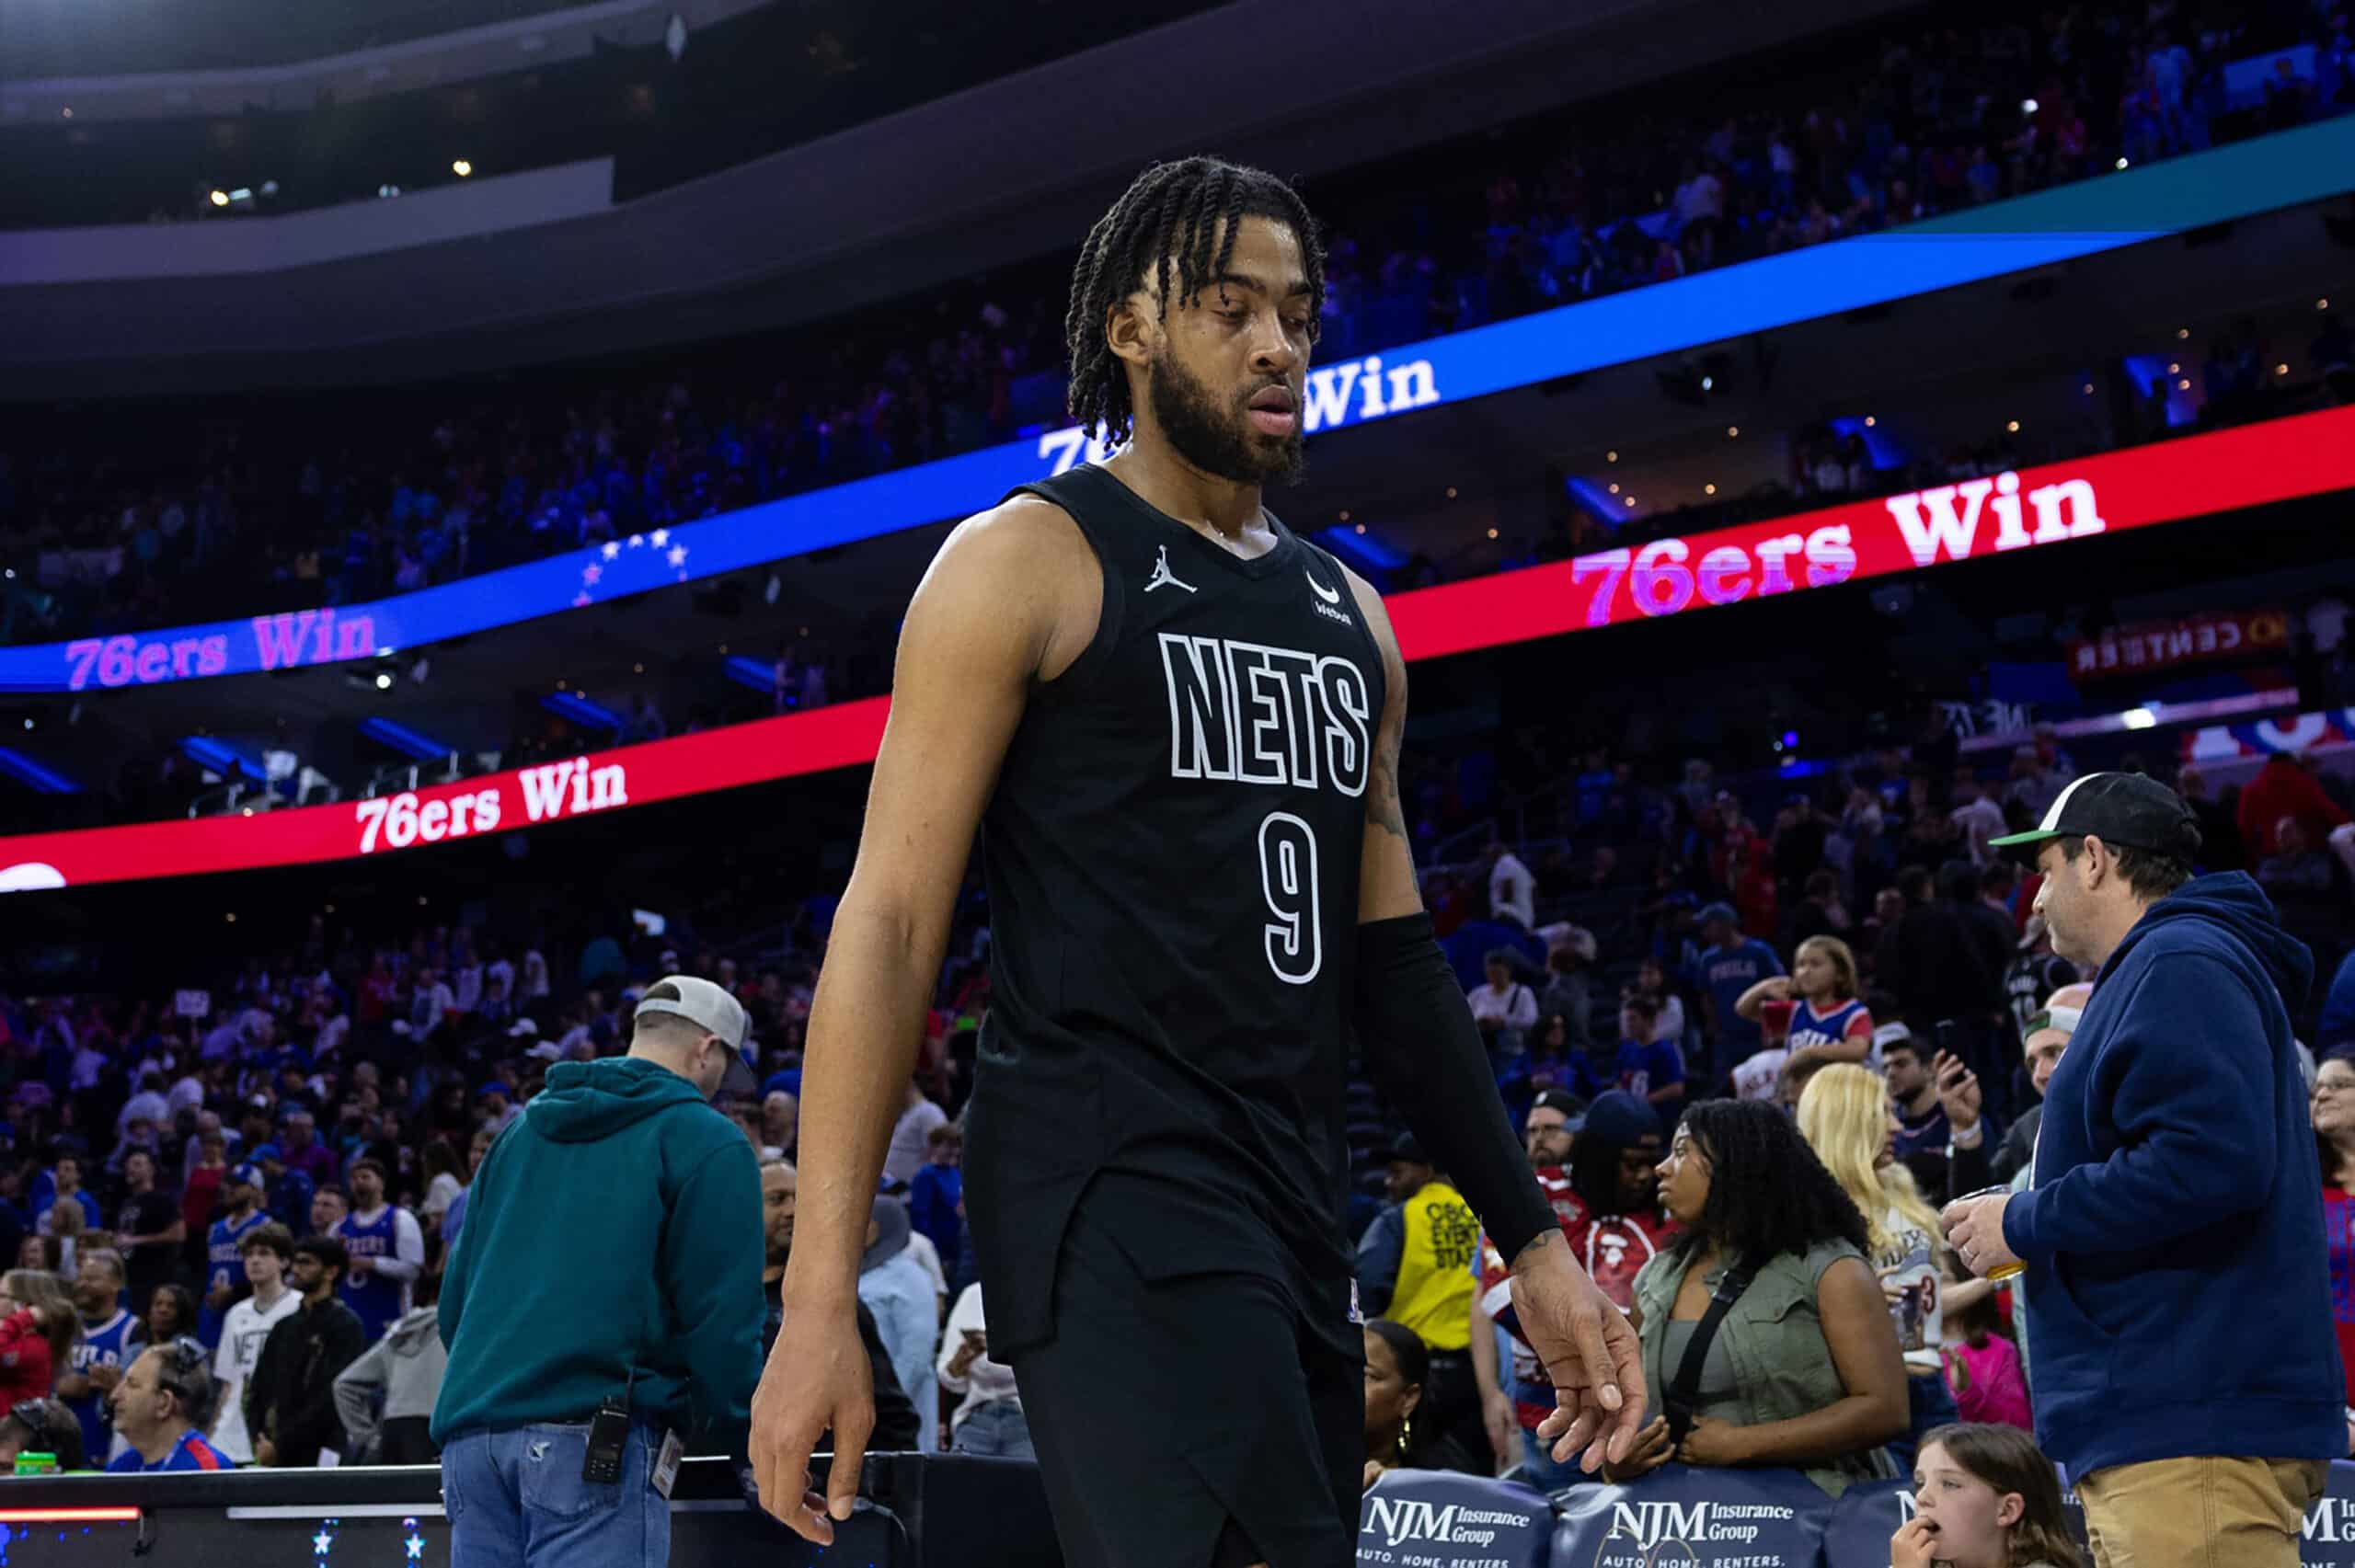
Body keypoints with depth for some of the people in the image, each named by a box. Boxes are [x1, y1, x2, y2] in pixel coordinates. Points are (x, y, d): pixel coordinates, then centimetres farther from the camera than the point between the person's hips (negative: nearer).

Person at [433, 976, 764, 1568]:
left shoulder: (523, 1130, 21)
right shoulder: (706, 1141, 1)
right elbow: (721, 1320, -5)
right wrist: (737, 1432, 6)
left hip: (469, 1429, 7)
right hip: (590, 1441, -7)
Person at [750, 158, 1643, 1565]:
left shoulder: (1350, 614, 18)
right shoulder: (1029, 562, -2)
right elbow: (891, 922, -8)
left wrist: (1531, 1239, 15)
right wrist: (821, 1300, -15)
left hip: (1299, 1216, 8)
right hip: (1110, 1186, -7)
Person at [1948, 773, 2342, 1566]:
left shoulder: (2180, 966, -11)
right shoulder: (2155, 972, 22)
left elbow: (2210, 1163, -25)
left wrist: (2024, 1224, -14)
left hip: (2196, 1421, -11)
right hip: (2165, 1413, 11)